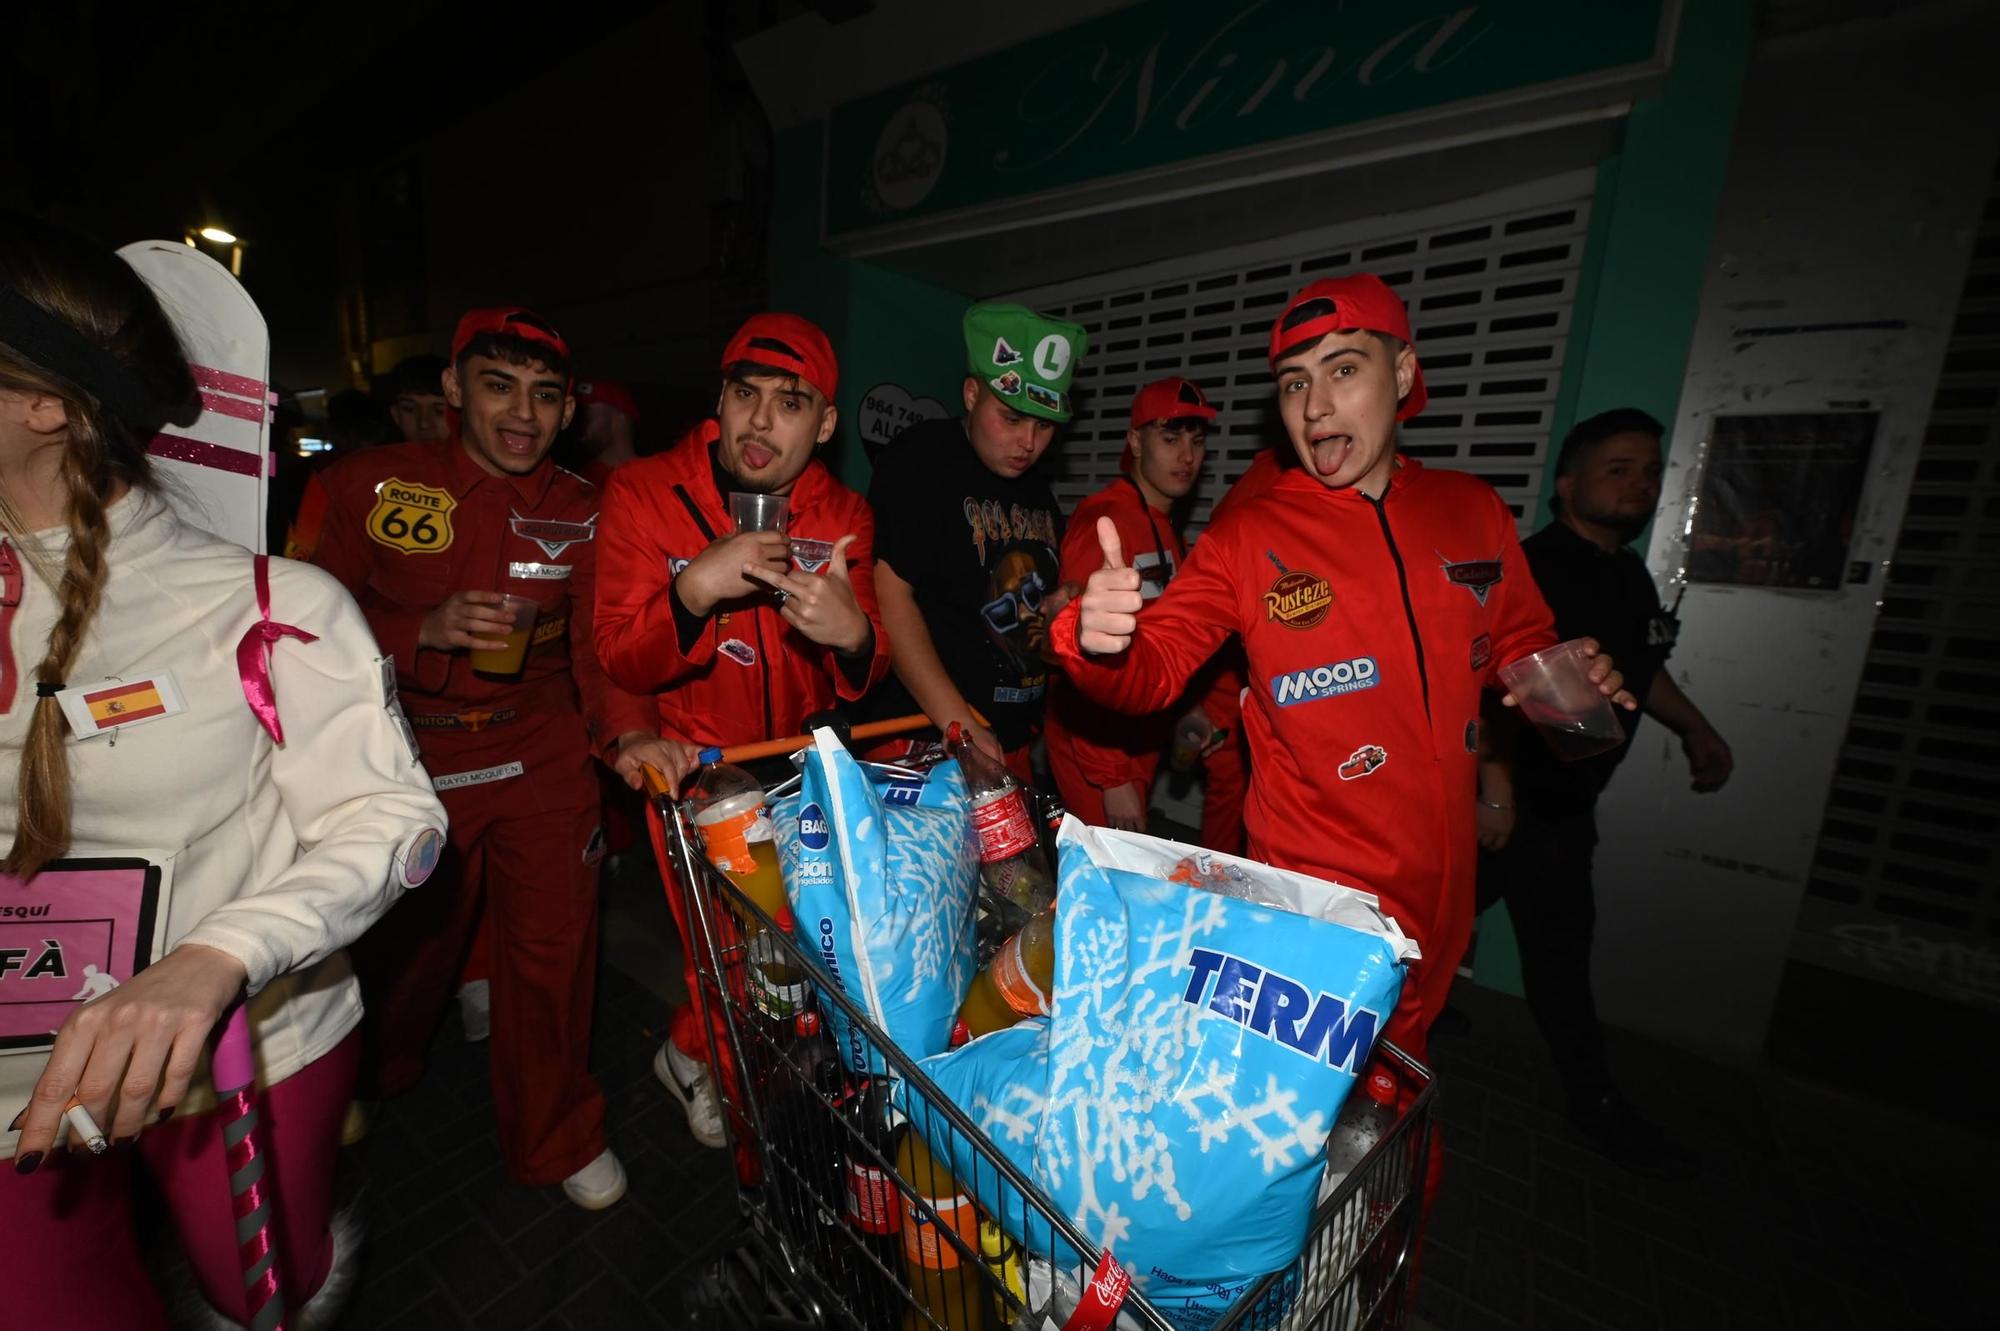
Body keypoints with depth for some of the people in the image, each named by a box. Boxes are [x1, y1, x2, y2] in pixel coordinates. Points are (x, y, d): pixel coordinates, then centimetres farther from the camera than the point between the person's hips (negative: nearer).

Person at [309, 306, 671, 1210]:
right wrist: (424, 631, -22)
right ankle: (360, 1090, 57)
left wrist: (625, 731, -31)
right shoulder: (373, 484, -5)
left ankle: (556, 1137, 30)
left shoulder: (582, 514, -4)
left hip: (542, 754, 0)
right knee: (401, 943, 20)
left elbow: (599, 643, -12)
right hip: (408, 755, 1)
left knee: (552, 946, 5)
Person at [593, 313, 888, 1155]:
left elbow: (863, 680, -3)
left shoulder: (843, 515, -4)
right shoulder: (643, 494, -10)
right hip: (693, 765, -3)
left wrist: (854, 635, -29)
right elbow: (620, 661, -12)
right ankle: (698, 1055, 36)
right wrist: (693, 590, -33)